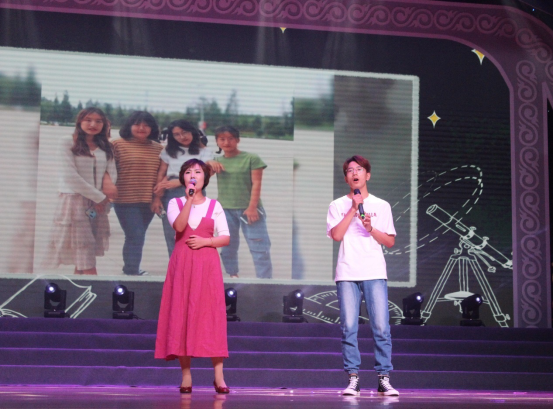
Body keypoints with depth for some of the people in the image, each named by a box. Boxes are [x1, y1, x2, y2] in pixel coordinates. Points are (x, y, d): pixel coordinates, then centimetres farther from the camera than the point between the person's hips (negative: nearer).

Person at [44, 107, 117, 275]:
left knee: (83, 257, 5)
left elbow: (112, 172, 7)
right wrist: (99, 197, -8)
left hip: (97, 205, 5)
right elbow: (69, 176, -10)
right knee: (87, 263, -11)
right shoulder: (67, 143, -2)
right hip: (74, 201, -5)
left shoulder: (105, 147, 14)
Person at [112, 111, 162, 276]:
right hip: (126, 201, -4)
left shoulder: (158, 149, 9)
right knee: (136, 237, -11)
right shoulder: (118, 145, -3)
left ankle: (130, 268, 26)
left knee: (136, 237, 13)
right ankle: (132, 272, -6)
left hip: (148, 202, 5)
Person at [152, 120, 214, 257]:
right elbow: (161, 175, 8)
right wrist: (157, 197, -3)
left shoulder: (204, 152, 4)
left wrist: (177, 182, -15)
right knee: (172, 236, 1)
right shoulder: (169, 151, 12)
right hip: (170, 195, 3)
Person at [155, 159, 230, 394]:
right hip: (182, 264, 0)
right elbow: (179, 227, -13)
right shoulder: (175, 203, 7)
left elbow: (226, 238, 5)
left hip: (207, 265, 0)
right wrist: (189, 199, -17)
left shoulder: (214, 205, 9)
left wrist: (205, 241, -10)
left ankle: (218, 377, -5)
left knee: (211, 317, -5)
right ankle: (186, 376, 1)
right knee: (182, 317, -3)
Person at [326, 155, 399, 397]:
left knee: (381, 327, -6)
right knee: (349, 327, -4)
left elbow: (390, 241, 10)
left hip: (375, 274, 0)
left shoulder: (381, 206, 13)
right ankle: (353, 378, 1)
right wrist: (353, 208, -6)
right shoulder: (338, 206, 10)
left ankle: (384, 378, -1)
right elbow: (336, 235, -5)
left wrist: (371, 228, -6)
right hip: (347, 274, 0)